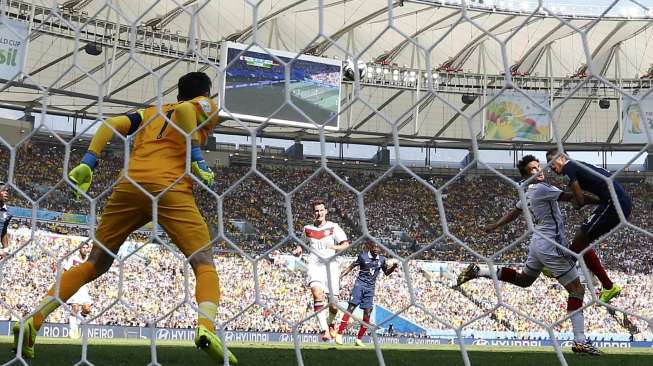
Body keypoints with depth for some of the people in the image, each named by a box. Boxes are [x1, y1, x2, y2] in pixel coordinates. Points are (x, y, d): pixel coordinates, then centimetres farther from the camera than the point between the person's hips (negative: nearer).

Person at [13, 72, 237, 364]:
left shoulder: (150, 112, 32)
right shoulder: (207, 107, 18)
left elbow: (111, 125, 17)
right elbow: (184, 110, -6)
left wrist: (87, 164, 12)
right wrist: (197, 157, -5)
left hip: (129, 185, 5)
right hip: (170, 187, -4)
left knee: (95, 264, 12)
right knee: (204, 262, 0)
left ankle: (32, 321, 3)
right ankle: (205, 327, -25)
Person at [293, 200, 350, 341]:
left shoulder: (333, 227, 5)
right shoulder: (307, 229, 13)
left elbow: (346, 244, -1)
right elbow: (302, 243, 29)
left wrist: (336, 247, -21)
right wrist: (298, 250, 8)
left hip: (331, 265, 0)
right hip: (315, 265, 0)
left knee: (333, 304, 3)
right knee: (317, 293, -29)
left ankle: (331, 323, 37)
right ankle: (324, 330, -31)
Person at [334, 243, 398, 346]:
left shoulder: (382, 259, 8)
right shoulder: (363, 256, -4)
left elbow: (386, 273, 21)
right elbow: (351, 267, 2)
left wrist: (393, 266, 2)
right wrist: (341, 276, -9)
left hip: (370, 288, 4)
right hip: (360, 284, -4)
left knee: (367, 312, -1)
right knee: (351, 308, -13)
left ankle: (359, 339, 8)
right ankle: (339, 334, -12)